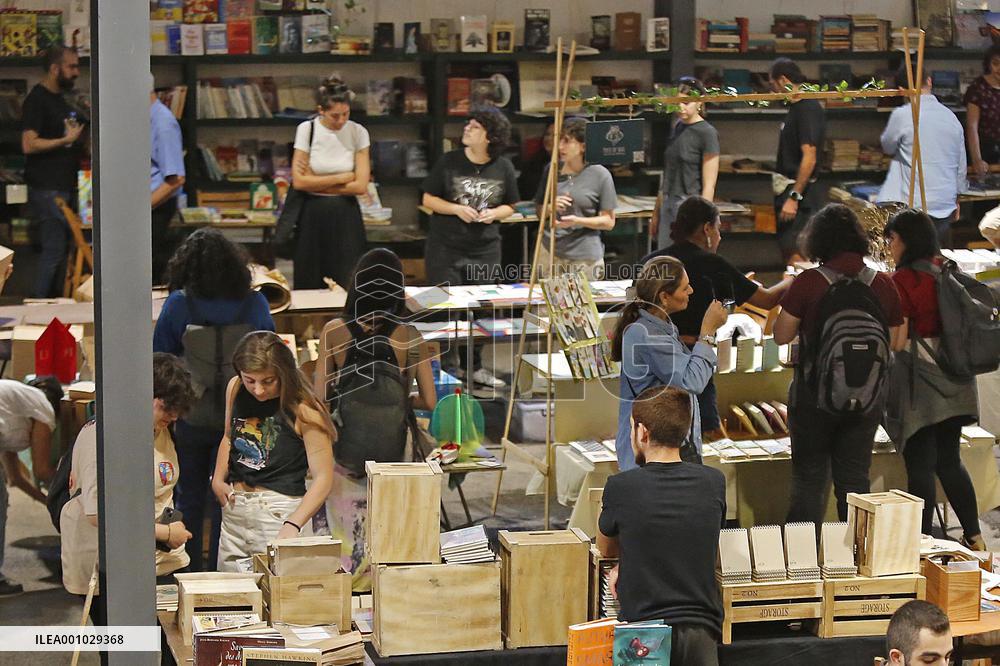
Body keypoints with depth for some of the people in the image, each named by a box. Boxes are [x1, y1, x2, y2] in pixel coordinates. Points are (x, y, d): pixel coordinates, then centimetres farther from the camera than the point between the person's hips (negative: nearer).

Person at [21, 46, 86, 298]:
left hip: (65, 187, 10)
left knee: (63, 248, 10)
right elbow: (29, 144, -22)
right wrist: (66, 140, -19)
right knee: (54, 250, -11)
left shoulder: (59, 99, 18)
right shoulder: (37, 100, -13)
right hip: (47, 190, -9)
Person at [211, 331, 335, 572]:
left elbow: (322, 479, -17)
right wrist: (217, 479, 8)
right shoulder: (235, 389, 4)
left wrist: (293, 525, -29)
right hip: (234, 511, 6)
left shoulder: (303, 410, -14)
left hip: (280, 511, -6)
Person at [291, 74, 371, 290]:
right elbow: (299, 181, -10)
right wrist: (342, 178, -8)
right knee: (309, 287, 2)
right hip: (313, 216, 0)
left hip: (346, 217, 0)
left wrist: (317, 183, -8)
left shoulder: (358, 133, -3)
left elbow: (361, 186, -8)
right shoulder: (306, 130, -4)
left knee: (348, 286, -1)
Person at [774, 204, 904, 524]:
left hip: (814, 393, -3)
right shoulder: (883, 284, -3)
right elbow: (894, 344, 6)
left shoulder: (808, 282, -14)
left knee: (808, 478, 8)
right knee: (855, 480, 12)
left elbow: (781, 335, -6)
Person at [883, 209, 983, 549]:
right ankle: (974, 537, 17)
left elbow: (897, 340, -19)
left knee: (920, 466, -1)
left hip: (919, 380, -7)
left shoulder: (903, 280, -16)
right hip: (954, 379, 7)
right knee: (950, 459, 16)